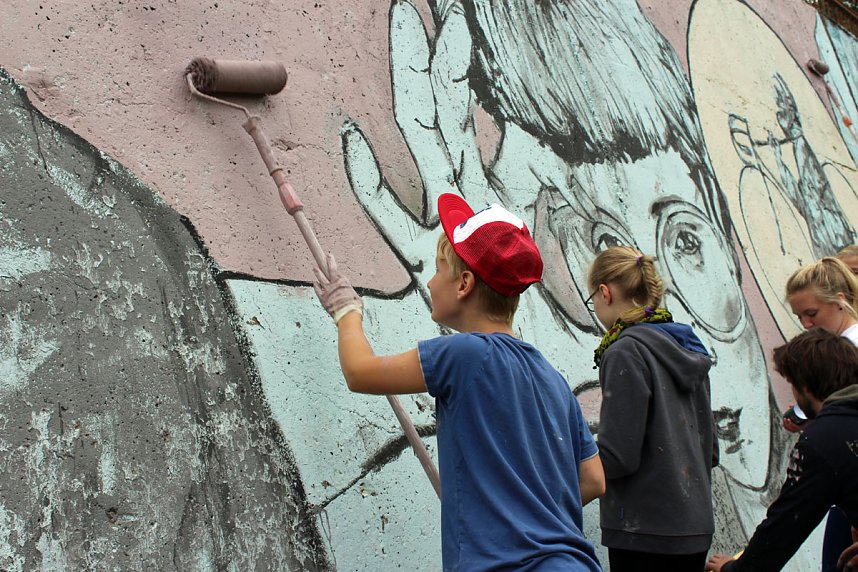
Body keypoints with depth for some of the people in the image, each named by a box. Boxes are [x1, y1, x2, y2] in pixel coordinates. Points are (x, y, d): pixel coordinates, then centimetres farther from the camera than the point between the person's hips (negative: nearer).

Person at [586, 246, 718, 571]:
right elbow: (710, 450, 16)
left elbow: (616, 456, -19)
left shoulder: (625, 352, -14)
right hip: (695, 528, 8)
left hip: (645, 532, -8)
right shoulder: (688, 349, 12)